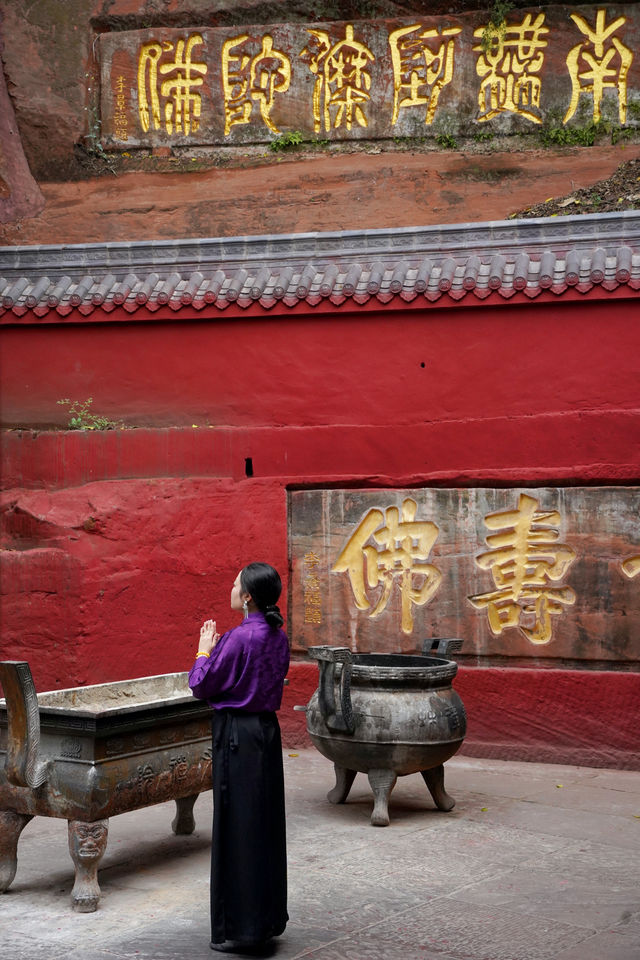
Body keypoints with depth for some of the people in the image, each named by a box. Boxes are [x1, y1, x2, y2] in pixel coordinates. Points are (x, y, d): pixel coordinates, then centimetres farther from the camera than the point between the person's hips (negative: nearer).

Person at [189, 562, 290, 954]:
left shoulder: (240, 637, -19)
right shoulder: (279, 637, 6)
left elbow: (202, 686, -11)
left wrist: (205, 649, 3)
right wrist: (219, 647, 12)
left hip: (237, 734, -8)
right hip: (267, 730, 8)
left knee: (237, 827, 1)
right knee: (266, 825, 15)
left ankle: (241, 928, 8)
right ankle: (268, 917, 26)